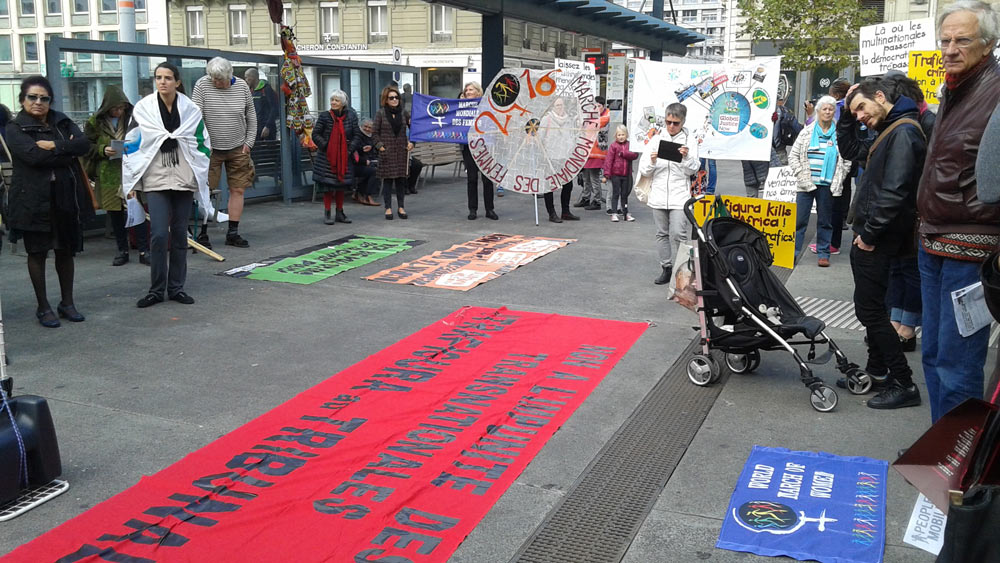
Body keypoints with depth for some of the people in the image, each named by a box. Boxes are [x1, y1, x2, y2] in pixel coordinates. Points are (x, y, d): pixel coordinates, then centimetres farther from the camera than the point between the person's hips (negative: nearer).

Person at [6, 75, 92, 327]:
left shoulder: (62, 122, 10)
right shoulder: (15, 128, -2)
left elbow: (84, 143, -7)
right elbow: (34, 155, -20)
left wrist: (55, 145, -18)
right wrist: (67, 152, -13)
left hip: (66, 197, 4)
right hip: (34, 200, -4)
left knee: (66, 250, 11)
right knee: (37, 252, 5)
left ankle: (67, 302, 23)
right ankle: (43, 307, 16)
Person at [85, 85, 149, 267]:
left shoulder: (132, 118, 4)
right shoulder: (95, 122, 3)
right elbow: (86, 147, 5)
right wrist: (103, 150, -13)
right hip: (107, 175, 1)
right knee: (115, 214, 7)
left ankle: (144, 251, 0)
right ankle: (122, 251, 17)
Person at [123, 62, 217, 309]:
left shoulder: (191, 109, 5)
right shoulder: (143, 108, 1)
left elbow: (202, 143, 11)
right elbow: (131, 144, 3)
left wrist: (201, 177, 6)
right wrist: (130, 181, 1)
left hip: (184, 178, 2)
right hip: (155, 180, -2)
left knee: (180, 234, 7)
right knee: (159, 234, -10)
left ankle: (176, 287, 17)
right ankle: (156, 290, 3)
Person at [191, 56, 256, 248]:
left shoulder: (242, 86, -1)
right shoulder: (202, 85, -8)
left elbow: (251, 116, 9)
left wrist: (249, 142, 4)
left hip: (237, 148, 2)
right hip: (210, 148, -2)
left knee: (238, 190, 2)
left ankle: (233, 233, 10)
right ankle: (202, 233, 6)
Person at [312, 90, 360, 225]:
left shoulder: (351, 116, 0)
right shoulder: (324, 116, -5)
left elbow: (357, 135, 3)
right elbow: (315, 134, -3)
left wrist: (350, 149, -7)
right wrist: (326, 146, -13)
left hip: (344, 157, 3)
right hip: (327, 157, -3)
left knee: (342, 185, 11)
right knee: (327, 185, -2)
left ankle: (339, 213, 22)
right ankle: (327, 214, 7)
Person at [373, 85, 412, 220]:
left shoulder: (404, 112, 8)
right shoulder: (380, 113, 1)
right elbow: (375, 132, 3)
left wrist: (412, 142, 0)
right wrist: (380, 145, -8)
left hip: (402, 150, 2)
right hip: (387, 151, -2)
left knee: (401, 179, 5)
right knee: (387, 179, 0)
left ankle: (400, 207, 13)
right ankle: (388, 208, 6)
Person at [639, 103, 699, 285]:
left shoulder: (689, 140, 2)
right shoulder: (656, 139, 8)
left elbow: (692, 170, 0)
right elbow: (644, 170, 7)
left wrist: (687, 157, -18)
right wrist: (652, 162, -14)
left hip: (680, 196, -3)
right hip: (658, 194, 3)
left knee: (678, 234, -11)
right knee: (662, 234, 9)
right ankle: (666, 268, 19)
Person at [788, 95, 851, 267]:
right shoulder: (806, 132, 5)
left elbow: (847, 159, 8)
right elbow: (793, 156, 5)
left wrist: (838, 179, 1)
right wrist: (801, 175, -3)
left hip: (827, 185, 0)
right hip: (806, 184, 0)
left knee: (825, 221, 8)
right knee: (799, 219, 0)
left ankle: (823, 253, 16)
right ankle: (793, 251, 6)